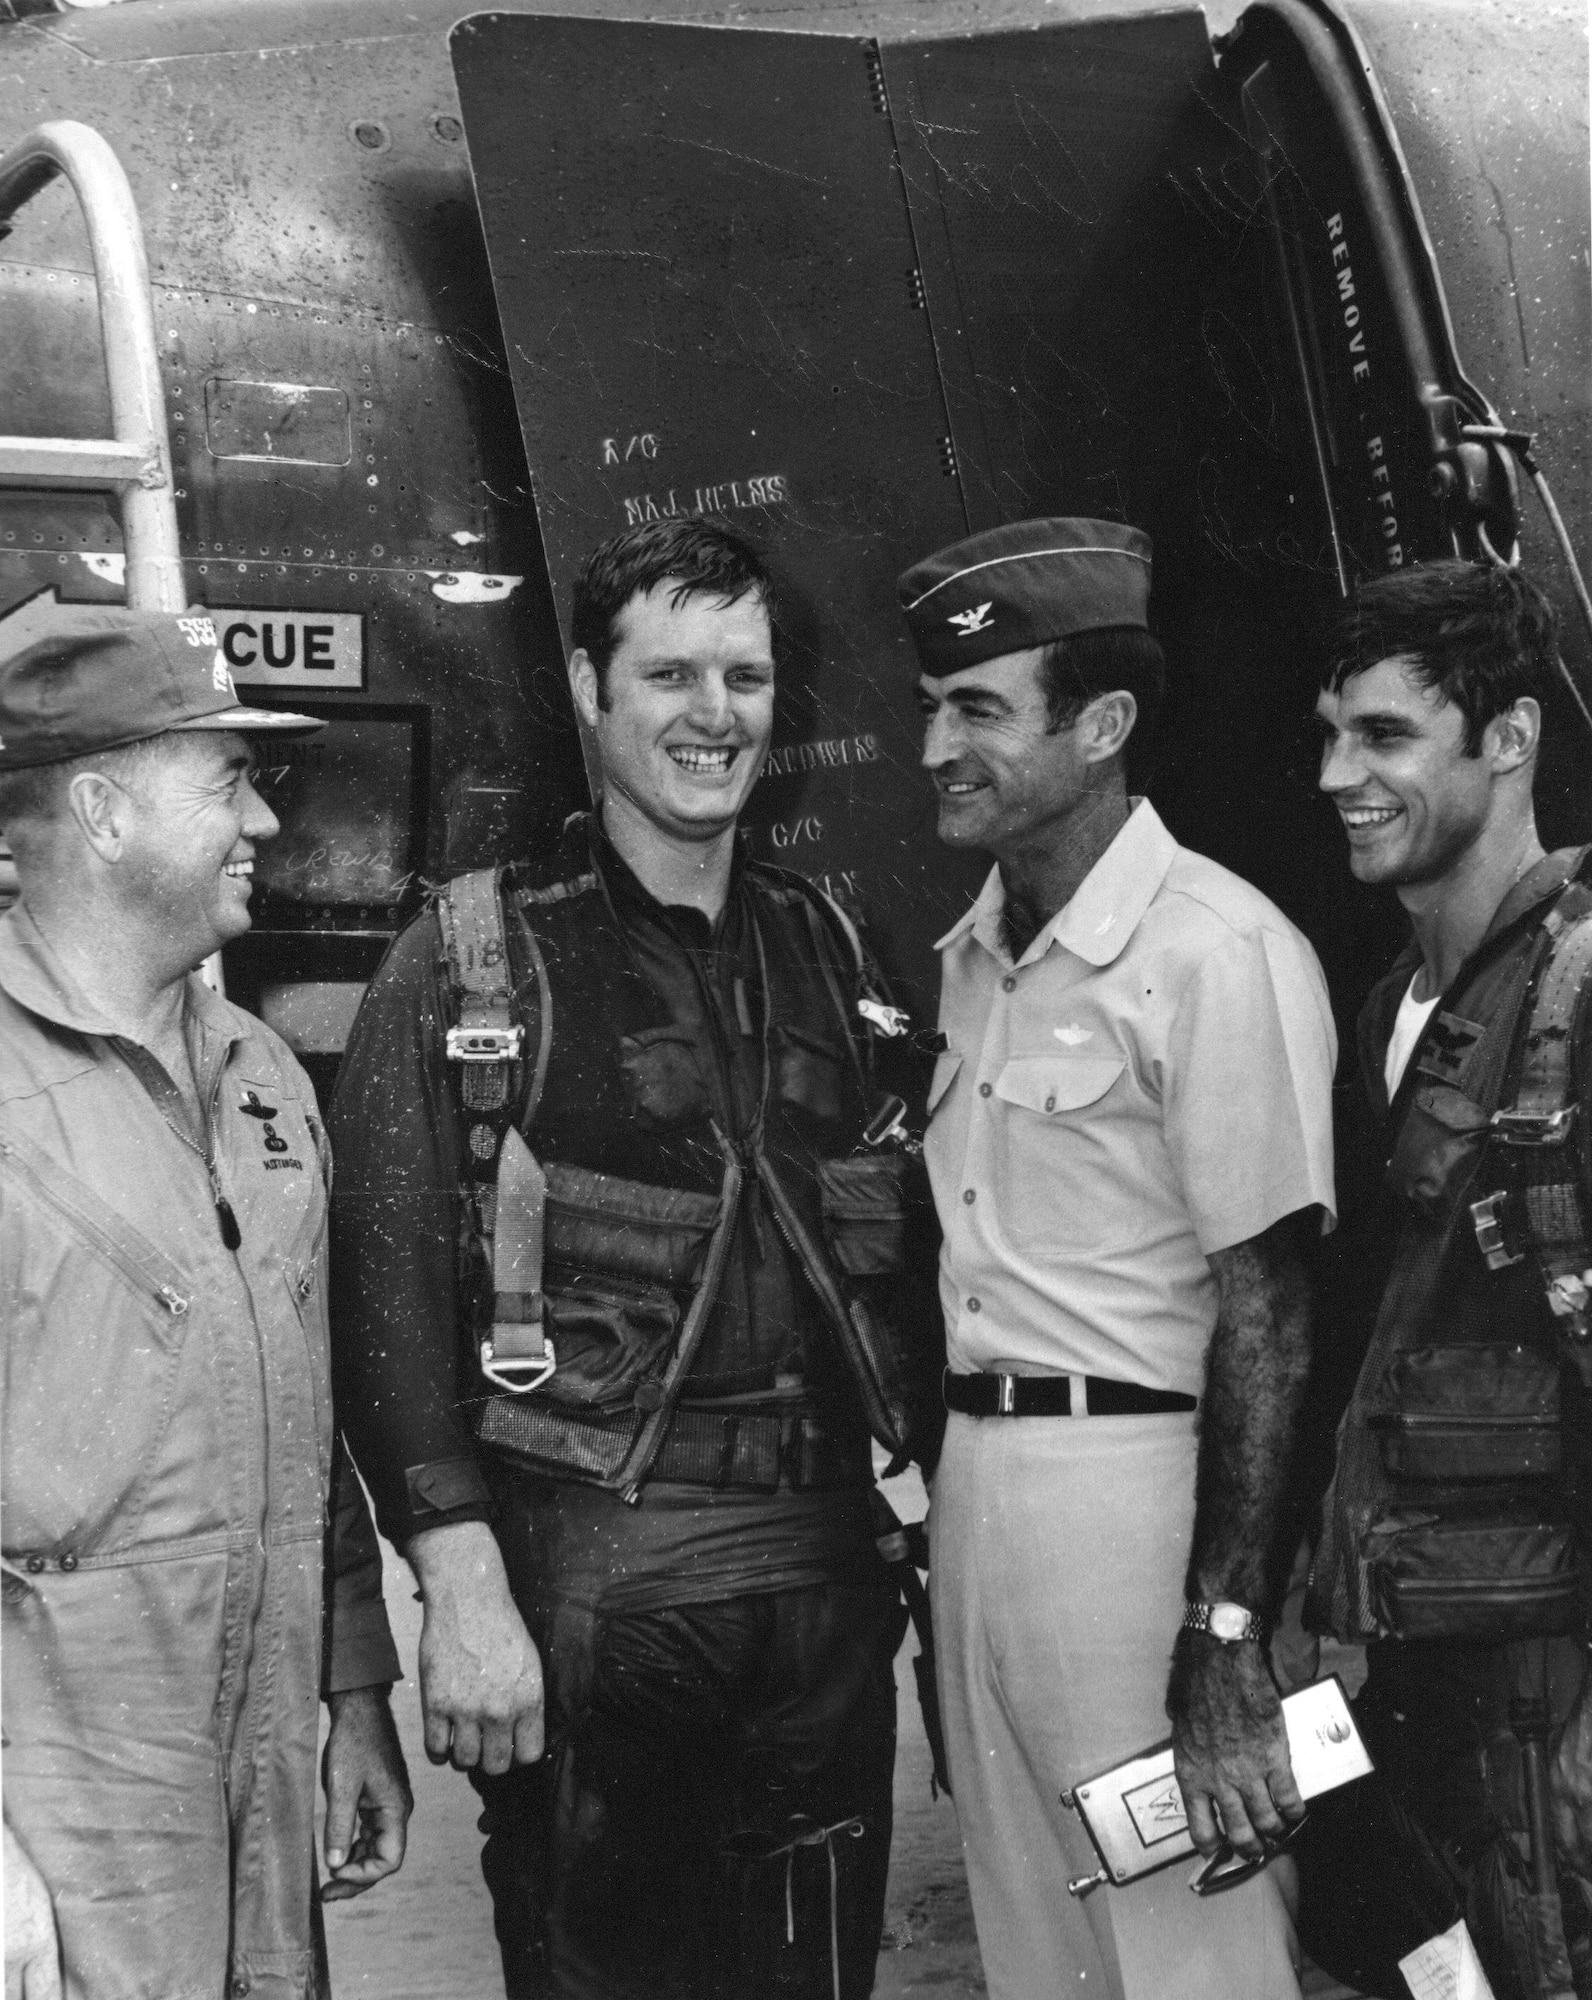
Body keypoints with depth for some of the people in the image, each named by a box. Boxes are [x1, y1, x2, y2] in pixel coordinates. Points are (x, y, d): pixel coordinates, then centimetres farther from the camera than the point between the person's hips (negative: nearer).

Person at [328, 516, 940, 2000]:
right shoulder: (472, 960, -4)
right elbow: (389, 1291, -10)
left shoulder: (824, 950, 11)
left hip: (823, 1566, 5)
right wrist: (461, 1580, -17)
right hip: (583, 1583, -5)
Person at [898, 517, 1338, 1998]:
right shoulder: (969, 956, 12)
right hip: (972, 1473, 8)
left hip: (1127, 1478, -8)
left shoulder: (1218, 952, -14)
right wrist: (935, 1500, 9)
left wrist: (1222, 1640, -17)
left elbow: (1266, 1321, -15)